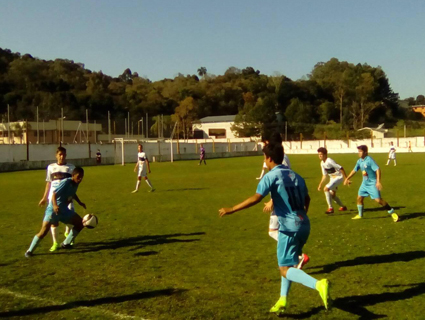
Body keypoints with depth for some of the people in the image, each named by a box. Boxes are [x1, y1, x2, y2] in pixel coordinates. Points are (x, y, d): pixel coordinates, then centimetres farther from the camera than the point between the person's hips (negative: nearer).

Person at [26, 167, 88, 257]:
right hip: (53, 210, -8)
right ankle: (30, 251, 4)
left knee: (80, 223, 5)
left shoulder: (76, 184, 3)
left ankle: (66, 244, 17)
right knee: (44, 231, -15)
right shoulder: (66, 182, -21)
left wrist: (80, 203, 22)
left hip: (64, 210, 8)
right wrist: (54, 205, -43)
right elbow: (54, 193, -28)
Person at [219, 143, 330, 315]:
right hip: (304, 226, 8)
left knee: (285, 269, -2)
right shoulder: (296, 175, 13)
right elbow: (306, 199, 24)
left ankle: (318, 284, -22)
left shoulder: (271, 176, -10)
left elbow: (255, 198, -19)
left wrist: (232, 209, -14)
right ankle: (282, 301, 22)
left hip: (289, 227, -8)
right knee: (288, 264, 21)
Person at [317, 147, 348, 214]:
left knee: (326, 189, -24)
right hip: (332, 178, 10)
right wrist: (320, 184, 8)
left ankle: (330, 208, -17)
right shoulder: (322, 163, 3)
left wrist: (346, 178, -21)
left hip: (338, 177, -10)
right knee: (332, 194, 16)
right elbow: (324, 175, 13)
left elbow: (341, 168, -22)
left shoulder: (329, 161, -24)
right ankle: (342, 207, 39)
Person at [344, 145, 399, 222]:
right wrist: (347, 178, 20)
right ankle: (360, 215, 26)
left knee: (378, 199, -13)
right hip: (365, 183, 8)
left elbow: (378, 170, -24)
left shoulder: (369, 160, -19)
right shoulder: (359, 161, 5)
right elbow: (354, 170, 18)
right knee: (359, 198, 9)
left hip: (373, 183, -8)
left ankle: (392, 212, 1)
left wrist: (378, 182, -31)